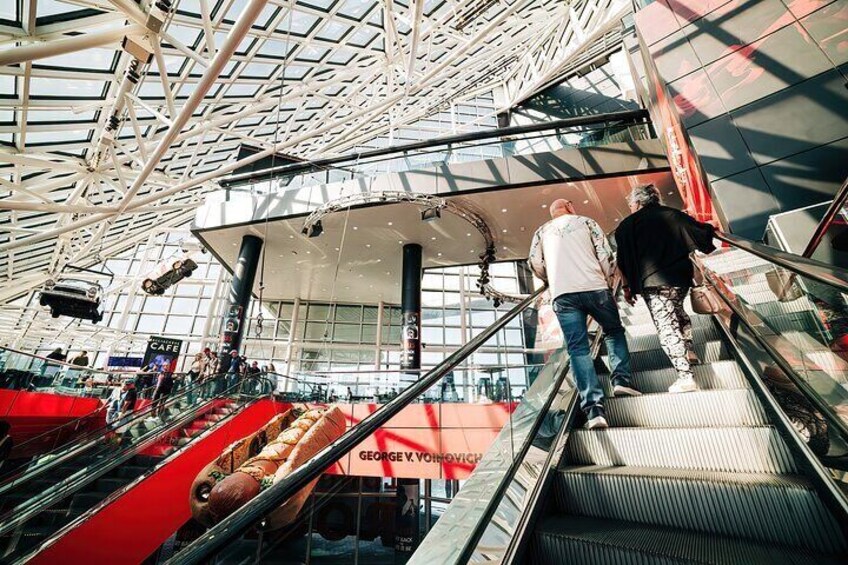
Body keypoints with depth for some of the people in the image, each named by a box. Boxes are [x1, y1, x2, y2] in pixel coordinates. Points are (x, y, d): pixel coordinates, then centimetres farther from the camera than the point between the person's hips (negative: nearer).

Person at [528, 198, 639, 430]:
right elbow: (606, 255, 7)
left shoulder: (541, 231, 21)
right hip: (595, 288, 0)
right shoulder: (586, 222, 16)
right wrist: (609, 285, 16)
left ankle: (594, 409, -9)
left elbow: (535, 263, 10)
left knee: (578, 348, -1)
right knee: (614, 331, 24)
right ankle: (621, 379, 11)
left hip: (562, 295, 1)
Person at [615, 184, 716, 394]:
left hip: (652, 282, -4)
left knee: (667, 327, -5)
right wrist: (710, 230, 34)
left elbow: (624, 262, 0)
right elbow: (701, 232, 11)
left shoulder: (627, 225, 3)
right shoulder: (673, 215, 9)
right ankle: (689, 352, 32)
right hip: (681, 276, 5)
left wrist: (627, 286, 7)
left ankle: (686, 377, -10)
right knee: (677, 310, 30)